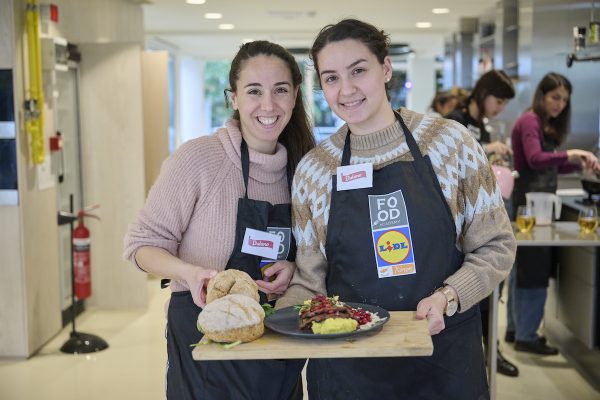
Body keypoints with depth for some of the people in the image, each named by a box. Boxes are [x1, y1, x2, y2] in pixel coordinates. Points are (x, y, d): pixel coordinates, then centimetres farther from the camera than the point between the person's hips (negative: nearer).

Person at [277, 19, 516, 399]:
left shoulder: (451, 140, -6)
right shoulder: (312, 169, -2)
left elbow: (496, 246, -1)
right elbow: (310, 280, 1)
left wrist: (448, 297, -16)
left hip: (445, 356, 0)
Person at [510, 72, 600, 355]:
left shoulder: (546, 125, 18)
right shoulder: (530, 121, -10)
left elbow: (551, 166, 17)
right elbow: (535, 159, -25)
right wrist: (570, 154, -35)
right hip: (529, 203, -10)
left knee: (526, 269, 14)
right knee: (536, 270, -7)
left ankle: (518, 328, 23)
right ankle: (526, 337, -1)